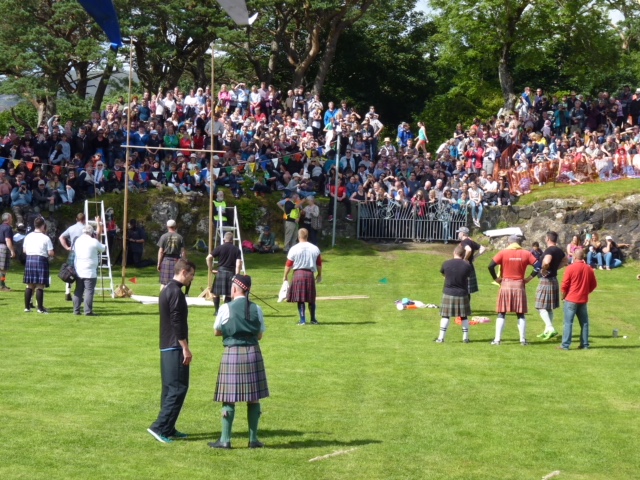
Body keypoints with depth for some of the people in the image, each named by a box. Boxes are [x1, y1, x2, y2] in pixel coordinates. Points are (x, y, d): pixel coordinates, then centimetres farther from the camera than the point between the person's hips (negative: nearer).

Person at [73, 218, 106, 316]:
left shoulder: (77, 241, 8)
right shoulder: (93, 242, -8)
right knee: (89, 291, -4)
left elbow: (74, 251, 16)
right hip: (89, 272, -6)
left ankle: (76, 310, 11)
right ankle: (88, 311, -8)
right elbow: (103, 248, 7)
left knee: (78, 291, 11)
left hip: (78, 271, 6)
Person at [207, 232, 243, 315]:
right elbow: (238, 264, -6)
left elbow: (209, 258, -7)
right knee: (228, 294, 8)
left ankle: (217, 310, 10)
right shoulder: (237, 250, 4)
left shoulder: (220, 248, 0)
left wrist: (211, 269, 2)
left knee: (216, 292, 10)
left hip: (221, 271, -1)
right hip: (231, 273, 1)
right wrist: (236, 276, -4)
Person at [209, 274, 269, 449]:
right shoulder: (256, 309, 2)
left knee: (229, 398, 1)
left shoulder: (226, 308, -7)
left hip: (232, 353, -3)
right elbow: (260, 335, 8)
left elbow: (217, 332, 4)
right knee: (254, 398, 8)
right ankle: (253, 438, 12)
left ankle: (225, 439, 4)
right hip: (253, 352, 3)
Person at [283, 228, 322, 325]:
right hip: (310, 274, 2)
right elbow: (319, 263, 10)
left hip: (298, 274, -2)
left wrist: (285, 276, 9)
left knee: (300, 299, 2)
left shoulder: (294, 249, -4)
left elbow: (288, 264, -2)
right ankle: (313, 320, 16)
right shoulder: (315, 248, 3)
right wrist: (319, 275, 24)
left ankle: (302, 320, 0)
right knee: (311, 299, 12)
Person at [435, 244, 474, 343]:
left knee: (445, 316, 6)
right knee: (464, 316, 12)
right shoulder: (467, 265, -9)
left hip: (448, 294, 0)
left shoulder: (446, 264, -8)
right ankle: (465, 337, 15)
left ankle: (441, 338, 3)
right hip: (462, 294, 0)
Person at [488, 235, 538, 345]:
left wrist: (495, 278, 0)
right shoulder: (526, 254, 2)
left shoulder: (503, 253, -3)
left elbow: (491, 266, -11)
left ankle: (497, 339, 2)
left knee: (501, 313, 6)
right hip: (519, 285, 1)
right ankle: (523, 339, 8)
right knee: (521, 314, 10)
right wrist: (529, 278, 3)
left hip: (506, 285, -1)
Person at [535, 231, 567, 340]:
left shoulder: (549, 250, -19)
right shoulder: (559, 250, 9)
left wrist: (543, 269, -20)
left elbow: (546, 262, -38)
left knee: (541, 307, -7)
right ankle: (547, 331, 21)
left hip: (546, 279, -9)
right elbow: (565, 261, 27)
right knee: (549, 307, 16)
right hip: (554, 279, 9)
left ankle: (550, 328, -21)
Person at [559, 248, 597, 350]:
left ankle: (565, 345, -6)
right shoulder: (589, 269, 3)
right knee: (584, 322, 12)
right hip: (583, 300, 4)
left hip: (571, 299, -4)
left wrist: (563, 295, 6)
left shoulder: (571, 268, -11)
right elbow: (594, 284, 8)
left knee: (568, 322, -2)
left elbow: (565, 285, -10)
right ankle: (585, 344, 12)